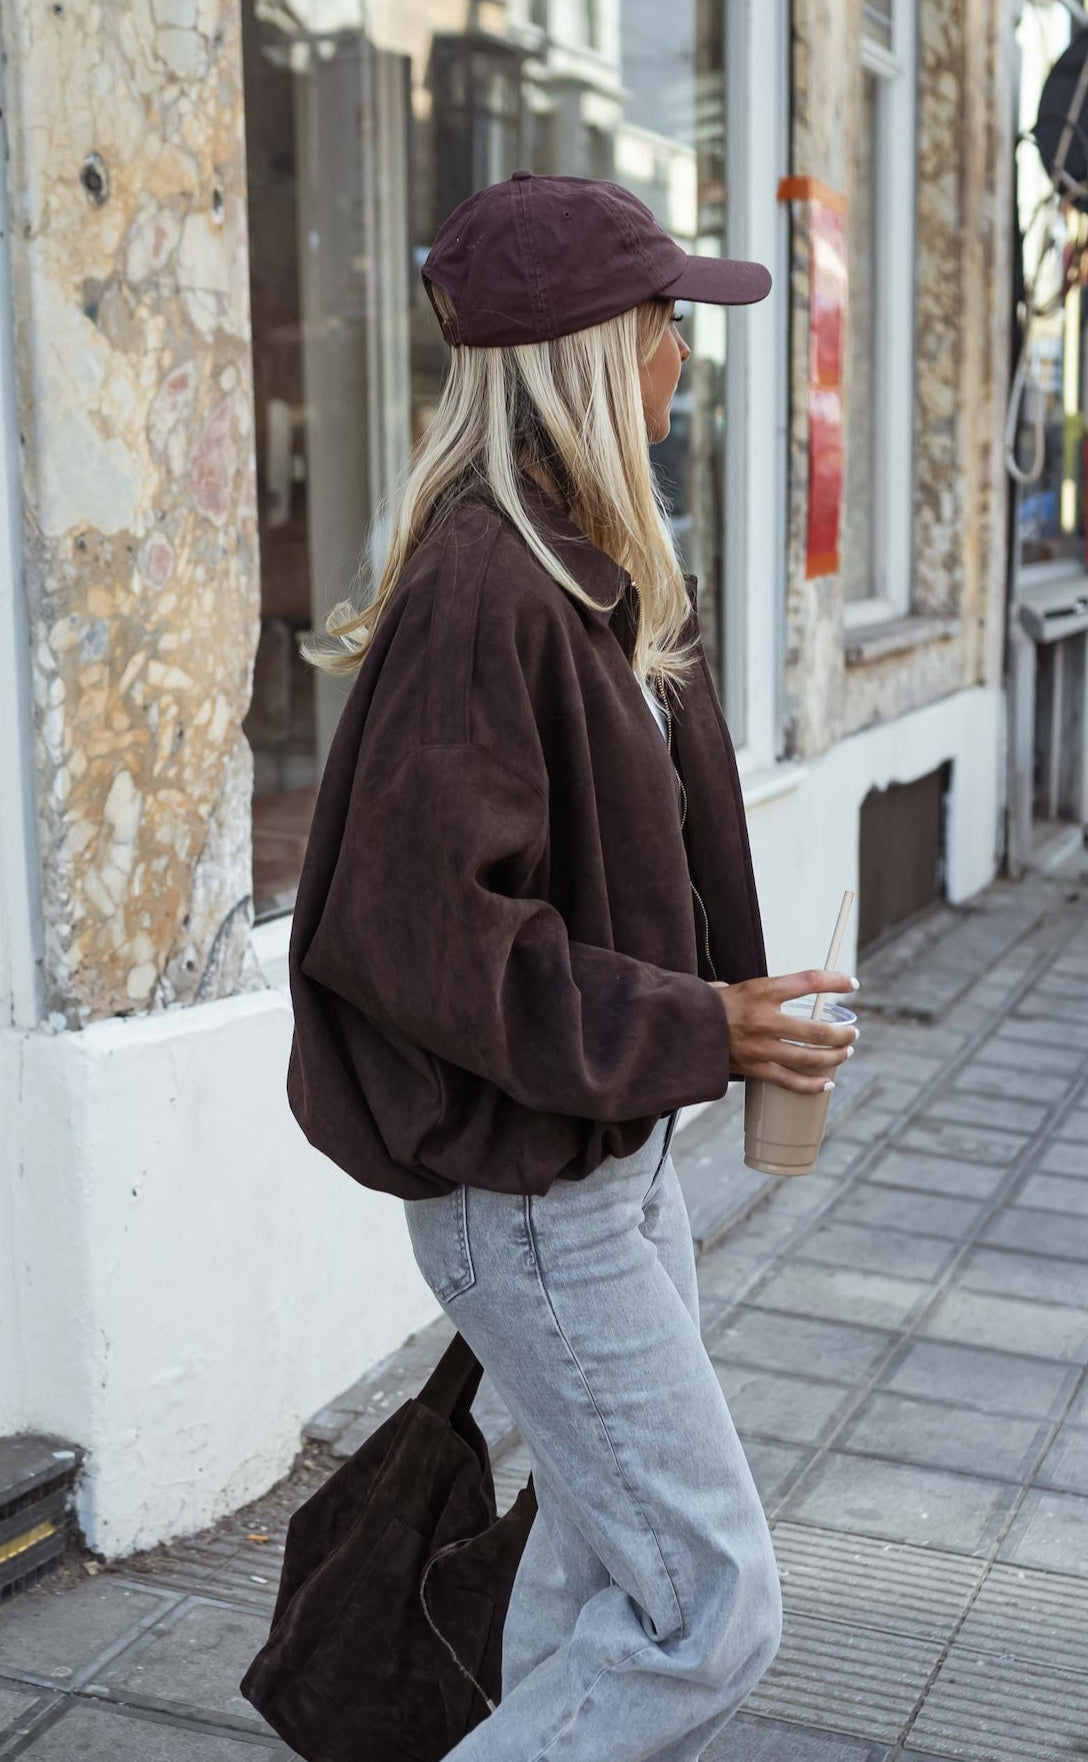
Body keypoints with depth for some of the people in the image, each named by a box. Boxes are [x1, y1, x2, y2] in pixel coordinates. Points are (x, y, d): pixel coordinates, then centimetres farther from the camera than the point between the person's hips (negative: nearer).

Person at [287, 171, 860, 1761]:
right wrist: (689, 1030, -20)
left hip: (616, 1150, 10)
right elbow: (414, 932, -26)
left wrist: (726, 1009, 6)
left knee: (608, 1560, 23)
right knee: (710, 1612, -1)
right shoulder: (482, 589, -24)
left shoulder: (597, 568, 8)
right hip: (528, 1192, -10)